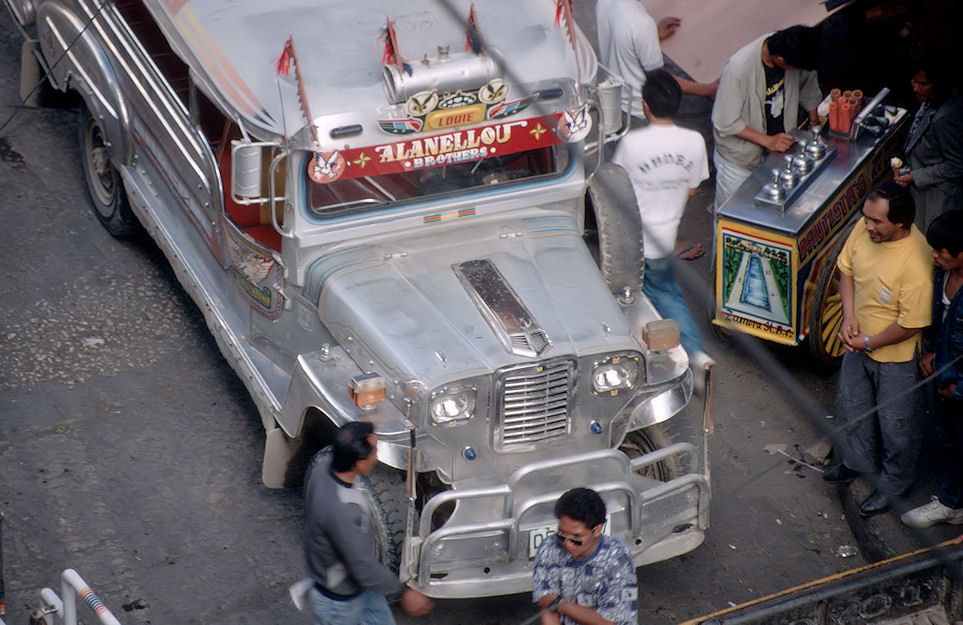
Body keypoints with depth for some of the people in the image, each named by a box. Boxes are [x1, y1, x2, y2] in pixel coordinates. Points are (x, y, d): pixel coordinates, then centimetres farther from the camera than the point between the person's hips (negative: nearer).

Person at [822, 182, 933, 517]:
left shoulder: (916, 263, -36)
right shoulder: (864, 228, -16)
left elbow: (912, 324, -28)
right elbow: (846, 268, 3)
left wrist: (869, 342, -17)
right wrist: (849, 315, -9)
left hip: (897, 355, -7)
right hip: (858, 342, 7)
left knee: (895, 425, 14)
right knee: (851, 405, 26)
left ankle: (892, 484, 38)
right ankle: (859, 461, 52)